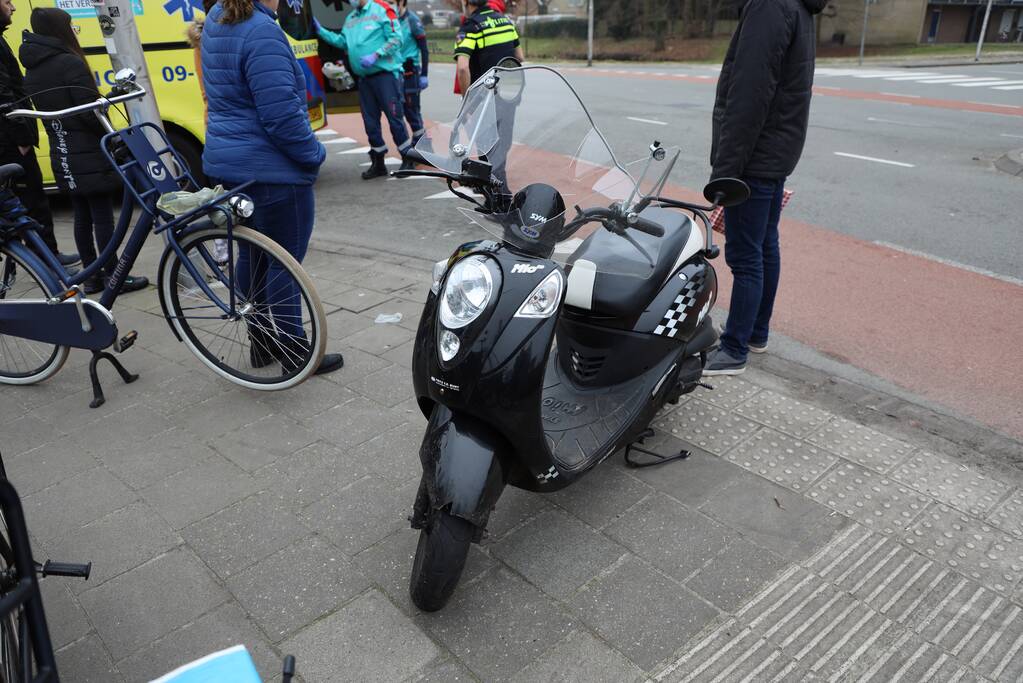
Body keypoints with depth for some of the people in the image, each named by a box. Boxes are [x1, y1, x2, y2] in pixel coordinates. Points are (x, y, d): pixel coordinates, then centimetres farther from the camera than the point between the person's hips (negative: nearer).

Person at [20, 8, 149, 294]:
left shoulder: (30, 71, 12)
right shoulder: (70, 63, -14)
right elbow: (90, 111, -17)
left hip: (63, 158, 8)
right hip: (90, 156, -8)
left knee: (82, 217, 12)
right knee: (102, 217, -3)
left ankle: (91, 275, 18)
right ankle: (113, 277, 2)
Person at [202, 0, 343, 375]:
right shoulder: (262, 32, -20)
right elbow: (282, 115, -24)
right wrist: (314, 155, -8)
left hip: (228, 163, 9)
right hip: (273, 171, -9)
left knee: (252, 255, 16)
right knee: (284, 263, 0)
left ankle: (261, 344, 29)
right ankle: (297, 355, 11)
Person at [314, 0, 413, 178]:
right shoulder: (350, 18, 16)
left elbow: (396, 38, -12)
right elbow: (343, 42, 17)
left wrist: (375, 56, -18)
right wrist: (321, 31, 10)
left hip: (385, 74, -7)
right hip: (364, 78, 7)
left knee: (395, 117, -5)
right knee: (370, 122, 9)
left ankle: (408, 161, 7)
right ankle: (378, 163, 19)